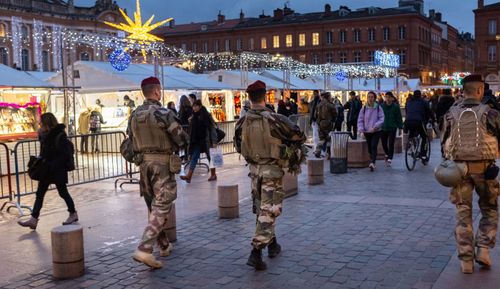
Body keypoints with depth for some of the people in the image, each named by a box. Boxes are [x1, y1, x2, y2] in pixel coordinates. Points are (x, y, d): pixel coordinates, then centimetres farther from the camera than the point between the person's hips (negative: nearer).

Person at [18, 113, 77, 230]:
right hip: (46, 170, 9)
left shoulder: (60, 136, -19)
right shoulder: (44, 135, 7)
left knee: (63, 192, 6)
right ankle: (33, 220, 7)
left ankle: (73, 214, 25)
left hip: (58, 171, -8)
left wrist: (52, 165, -23)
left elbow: (65, 155, -22)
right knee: (39, 193, 6)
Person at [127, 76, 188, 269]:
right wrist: (172, 146, 8)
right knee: (161, 209, -4)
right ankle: (144, 250, -15)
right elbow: (182, 139, -11)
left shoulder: (134, 115, 6)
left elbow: (130, 141, 10)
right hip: (163, 164, -7)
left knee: (154, 207, 17)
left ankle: (164, 245, 29)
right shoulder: (164, 114, -14)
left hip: (143, 164, 7)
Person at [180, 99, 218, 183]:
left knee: (210, 157, 6)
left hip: (206, 140, -6)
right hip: (197, 141, 6)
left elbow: (212, 128, -14)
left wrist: (214, 142, -18)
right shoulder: (194, 116, 9)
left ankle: (213, 174, 21)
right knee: (194, 157, -1)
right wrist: (191, 140, 17)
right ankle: (189, 176, -6)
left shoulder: (206, 116, -11)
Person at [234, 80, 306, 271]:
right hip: (272, 170, -5)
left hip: (254, 169, 5)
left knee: (261, 208, 20)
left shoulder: (242, 122, -4)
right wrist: (290, 147, 10)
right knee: (268, 210, 0)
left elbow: (238, 146, 9)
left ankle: (272, 244, 35)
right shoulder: (274, 119, -17)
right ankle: (256, 253, -7)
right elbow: (299, 138, -9)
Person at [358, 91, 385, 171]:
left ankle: (372, 163, -28)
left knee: (374, 146, -17)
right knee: (369, 148, 11)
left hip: (376, 131, -3)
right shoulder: (364, 108, 1)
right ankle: (372, 161, 29)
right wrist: (361, 129, -12)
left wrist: (374, 127, -21)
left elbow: (381, 119, -8)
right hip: (367, 131, 3)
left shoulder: (378, 108, -4)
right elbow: (360, 120, 4)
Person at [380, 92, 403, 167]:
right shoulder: (381, 106, 0)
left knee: (391, 144, -6)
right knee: (384, 143, 10)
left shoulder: (396, 107, -3)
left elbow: (399, 118, 1)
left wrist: (400, 127, -3)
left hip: (392, 128, -2)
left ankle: (389, 159, 0)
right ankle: (387, 155, 37)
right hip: (383, 128, 2)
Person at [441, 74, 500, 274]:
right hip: (484, 167, -2)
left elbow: (444, 142, 8)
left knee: (463, 213, 9)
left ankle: (466, 259, 9)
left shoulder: (451, 114, 2)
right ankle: (483, 249, 5)